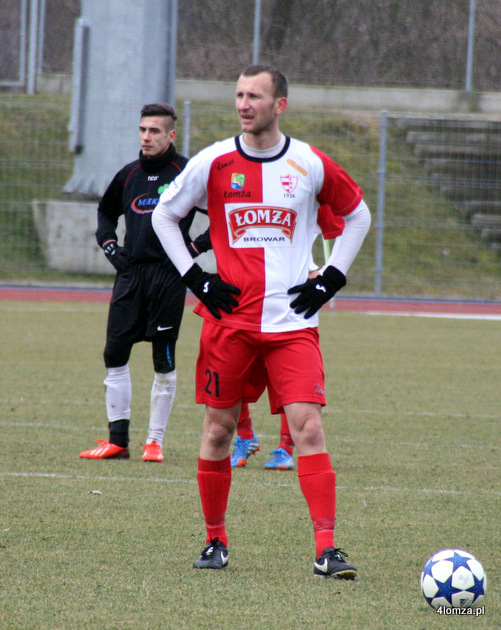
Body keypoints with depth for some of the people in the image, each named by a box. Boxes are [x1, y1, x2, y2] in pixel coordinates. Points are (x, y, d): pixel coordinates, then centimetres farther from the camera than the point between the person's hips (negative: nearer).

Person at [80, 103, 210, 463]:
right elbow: (106, 212, 28)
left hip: (169, 275, -5)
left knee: (164, 362, -1)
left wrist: (196, 248, -7)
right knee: (115, 354, 0)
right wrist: (109, 244, 13)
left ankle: (155, 441, 7)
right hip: (130, 272, 5)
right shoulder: (129, 175, 11)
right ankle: (118, 440, 6)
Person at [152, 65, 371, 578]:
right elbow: (164, 214, 13)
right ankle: (215, 540, 21)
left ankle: (326, 548, -15)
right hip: (229, 318, 1)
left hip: (293, 323, -1)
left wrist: (331, 279, 7)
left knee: (307, 425, -12)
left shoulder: (311, 165, 0)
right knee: (218, 428, 5)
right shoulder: (213, 163, 0)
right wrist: (194, 276, 3)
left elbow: (357, 215, 16)